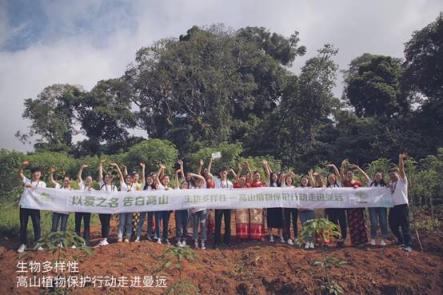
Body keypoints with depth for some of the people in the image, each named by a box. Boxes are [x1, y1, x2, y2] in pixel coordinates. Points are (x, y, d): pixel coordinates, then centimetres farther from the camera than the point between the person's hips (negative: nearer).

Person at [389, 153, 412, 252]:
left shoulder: (402, 180, -1)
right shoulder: (391, 183, 17)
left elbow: (401, 169, -16)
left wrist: (401, 159, -22)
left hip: (402, 206, -7)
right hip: (393, 207, 7)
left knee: (404, 226, -7)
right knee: (393, 225, 11)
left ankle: (408, 245, -5)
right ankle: (400, 240, 31)